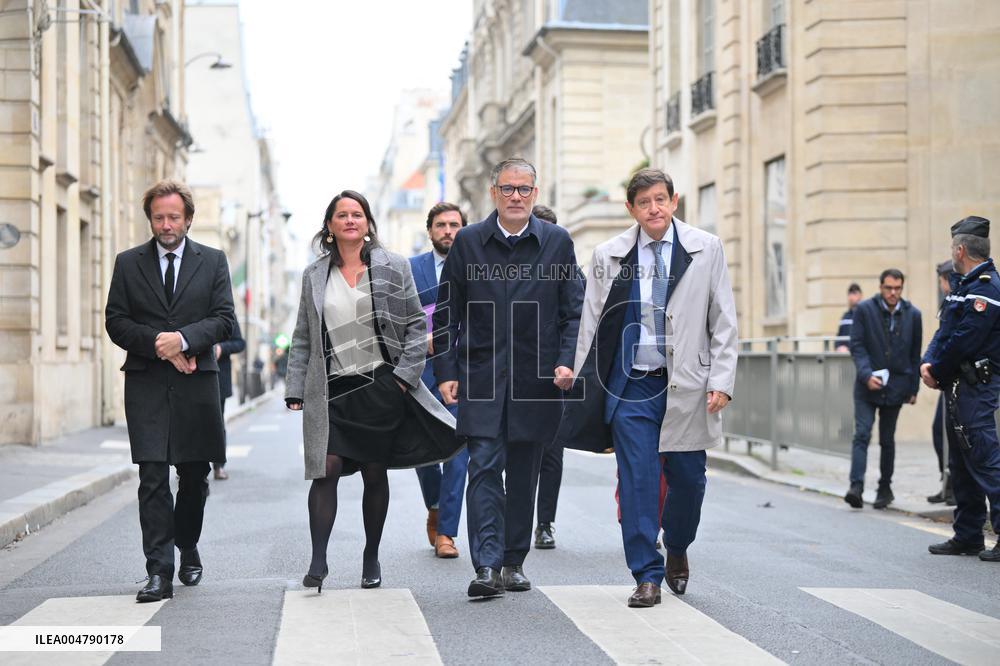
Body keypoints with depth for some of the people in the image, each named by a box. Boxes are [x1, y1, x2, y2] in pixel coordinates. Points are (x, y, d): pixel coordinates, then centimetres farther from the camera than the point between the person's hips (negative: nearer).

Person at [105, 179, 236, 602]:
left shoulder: (212, 261, 8)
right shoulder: (128, 263, 9)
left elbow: (224, 319, 1)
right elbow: (116, 322, 3)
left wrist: (184, 338, -15)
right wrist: (157, 345, -11)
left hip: (196, 382, 1)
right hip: (147, 383, -1)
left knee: (195, 477, 10)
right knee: (153, 478, -8)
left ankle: (188, 549, 32)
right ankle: (159, 571, -9)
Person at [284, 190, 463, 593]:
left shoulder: (393, 268, 3)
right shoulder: (314, 275, 9)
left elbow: (416, 325, 3)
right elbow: (302, 338, 10)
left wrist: (405, 375, -7)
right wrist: (296, 389, 3)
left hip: (381, 386, -1)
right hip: (332, 390, 1)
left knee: (375, 473, 7)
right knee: (325, 470, -10)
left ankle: (371, 559, 20)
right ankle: (318, 562, -7)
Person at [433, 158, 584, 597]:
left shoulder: (557, 242, 5)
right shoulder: (467, 243, 3)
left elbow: (574, 310, 6)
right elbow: (447, 314, 5)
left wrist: (567, 361, -8)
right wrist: (445, 373, -2)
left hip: (535, 379, 1)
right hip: (481, 377, -1)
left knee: (523, 475, 9)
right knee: (484, 468, -10)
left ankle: (514, 563, 20)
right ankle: (487, 566, -12)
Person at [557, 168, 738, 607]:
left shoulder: (706, 249, 2)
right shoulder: (609, 256, 3)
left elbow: (723, 321, 3)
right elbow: (591, 324, 7)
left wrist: (721, 381, -5)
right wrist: (582, 386, 2)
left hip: (686, 385, 0)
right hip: (630, 385, 0)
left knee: (688, 479, 7)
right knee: (637, 482, -3)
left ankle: (677, 550, 35)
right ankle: (647, 576, 7)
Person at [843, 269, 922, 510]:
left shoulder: (912, 314, 3)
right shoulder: (864, 309, -3)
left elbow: (915, 355, 7)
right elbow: (857, 346, -4)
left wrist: (913, 389, 5)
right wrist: (866, 375, -17)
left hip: (895, 386, 2)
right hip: (867, 385, -2)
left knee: (887, 440, 9)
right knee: (862, 434, -12)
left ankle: (885, 488, 19)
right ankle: (856, 486, -17)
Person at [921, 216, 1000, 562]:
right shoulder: (963, 285, 17)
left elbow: (963, 341, -20)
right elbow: (944, 332, 15)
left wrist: (938, 373, -7)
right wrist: (928, 362, -3)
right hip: (959, 387, 10)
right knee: (960, 463, 14)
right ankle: (967, 537, 21)